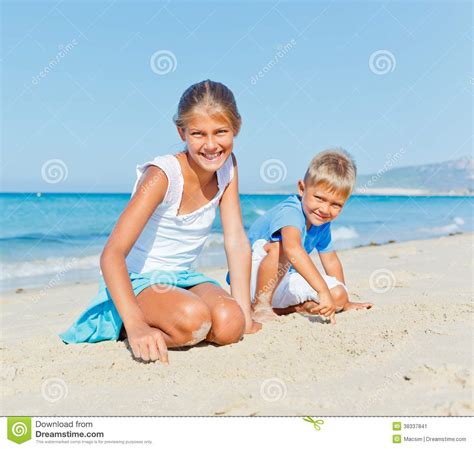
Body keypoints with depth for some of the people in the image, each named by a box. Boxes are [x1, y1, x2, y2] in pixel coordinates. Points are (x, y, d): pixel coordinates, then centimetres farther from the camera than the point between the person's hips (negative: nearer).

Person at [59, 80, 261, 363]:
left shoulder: (227, 166, -4)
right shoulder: (162, 175, -22)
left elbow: (237, 241, -5)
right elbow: (112, 254, -29)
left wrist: (245, 316, -11)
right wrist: (135, 325, -43)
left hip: (183, 278, 6)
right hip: (137, 280, -6)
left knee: (229, 323, -25)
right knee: (193, 318, -35)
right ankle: (124, 328, -5)